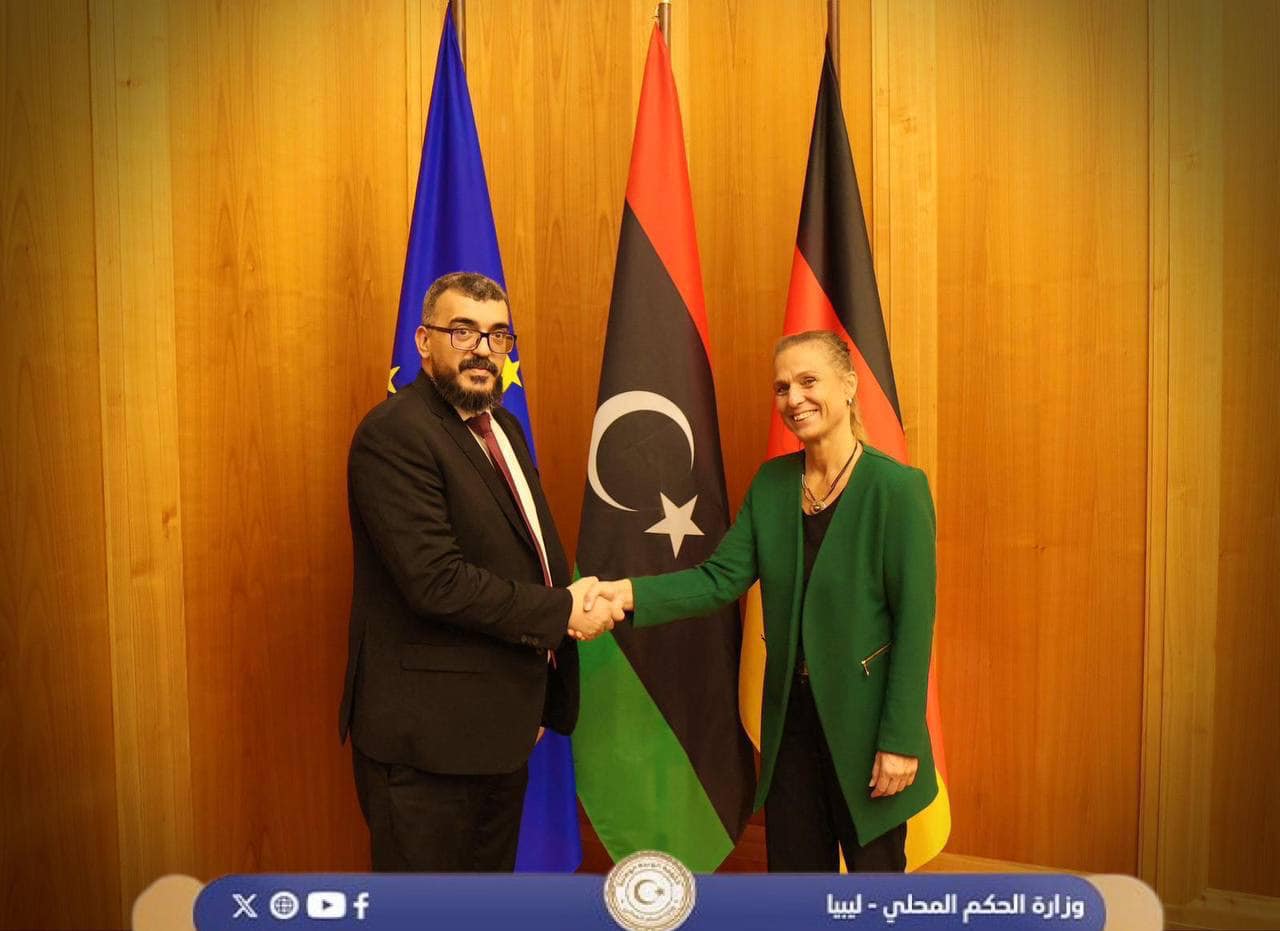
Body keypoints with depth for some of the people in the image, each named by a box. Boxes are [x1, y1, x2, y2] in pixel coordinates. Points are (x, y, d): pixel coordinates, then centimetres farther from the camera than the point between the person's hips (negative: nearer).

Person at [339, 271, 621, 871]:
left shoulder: (503, 427, 11)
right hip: (429, 730, -8)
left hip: (504, 723, 9)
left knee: (494, 869, 23)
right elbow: (436, 580, -25)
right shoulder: (393, 434, -18)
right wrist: (561, 612, -17)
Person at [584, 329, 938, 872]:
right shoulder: (772, 482, 2)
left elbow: (914, 620, -14)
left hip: (862, 720, -4)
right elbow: (722, 578, -6)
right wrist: (631, 593, -21)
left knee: (874, 865, 13)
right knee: (793, 868, 17)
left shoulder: (896, 488, -14)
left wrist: (901, 739, -15)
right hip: (790, 718, 5)